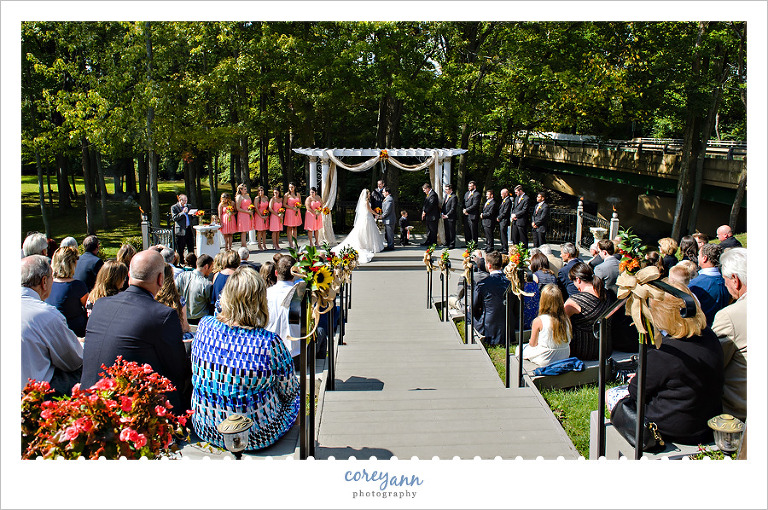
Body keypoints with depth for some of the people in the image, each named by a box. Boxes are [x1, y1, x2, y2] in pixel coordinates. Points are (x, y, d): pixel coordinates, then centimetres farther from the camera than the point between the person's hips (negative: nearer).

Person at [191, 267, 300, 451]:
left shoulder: (205, 326, -12)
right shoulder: (270, 342, -25)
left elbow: (197, 370, 6)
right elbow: (289, 391, -9)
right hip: (256, 436, -4)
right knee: (296, 396, 25)